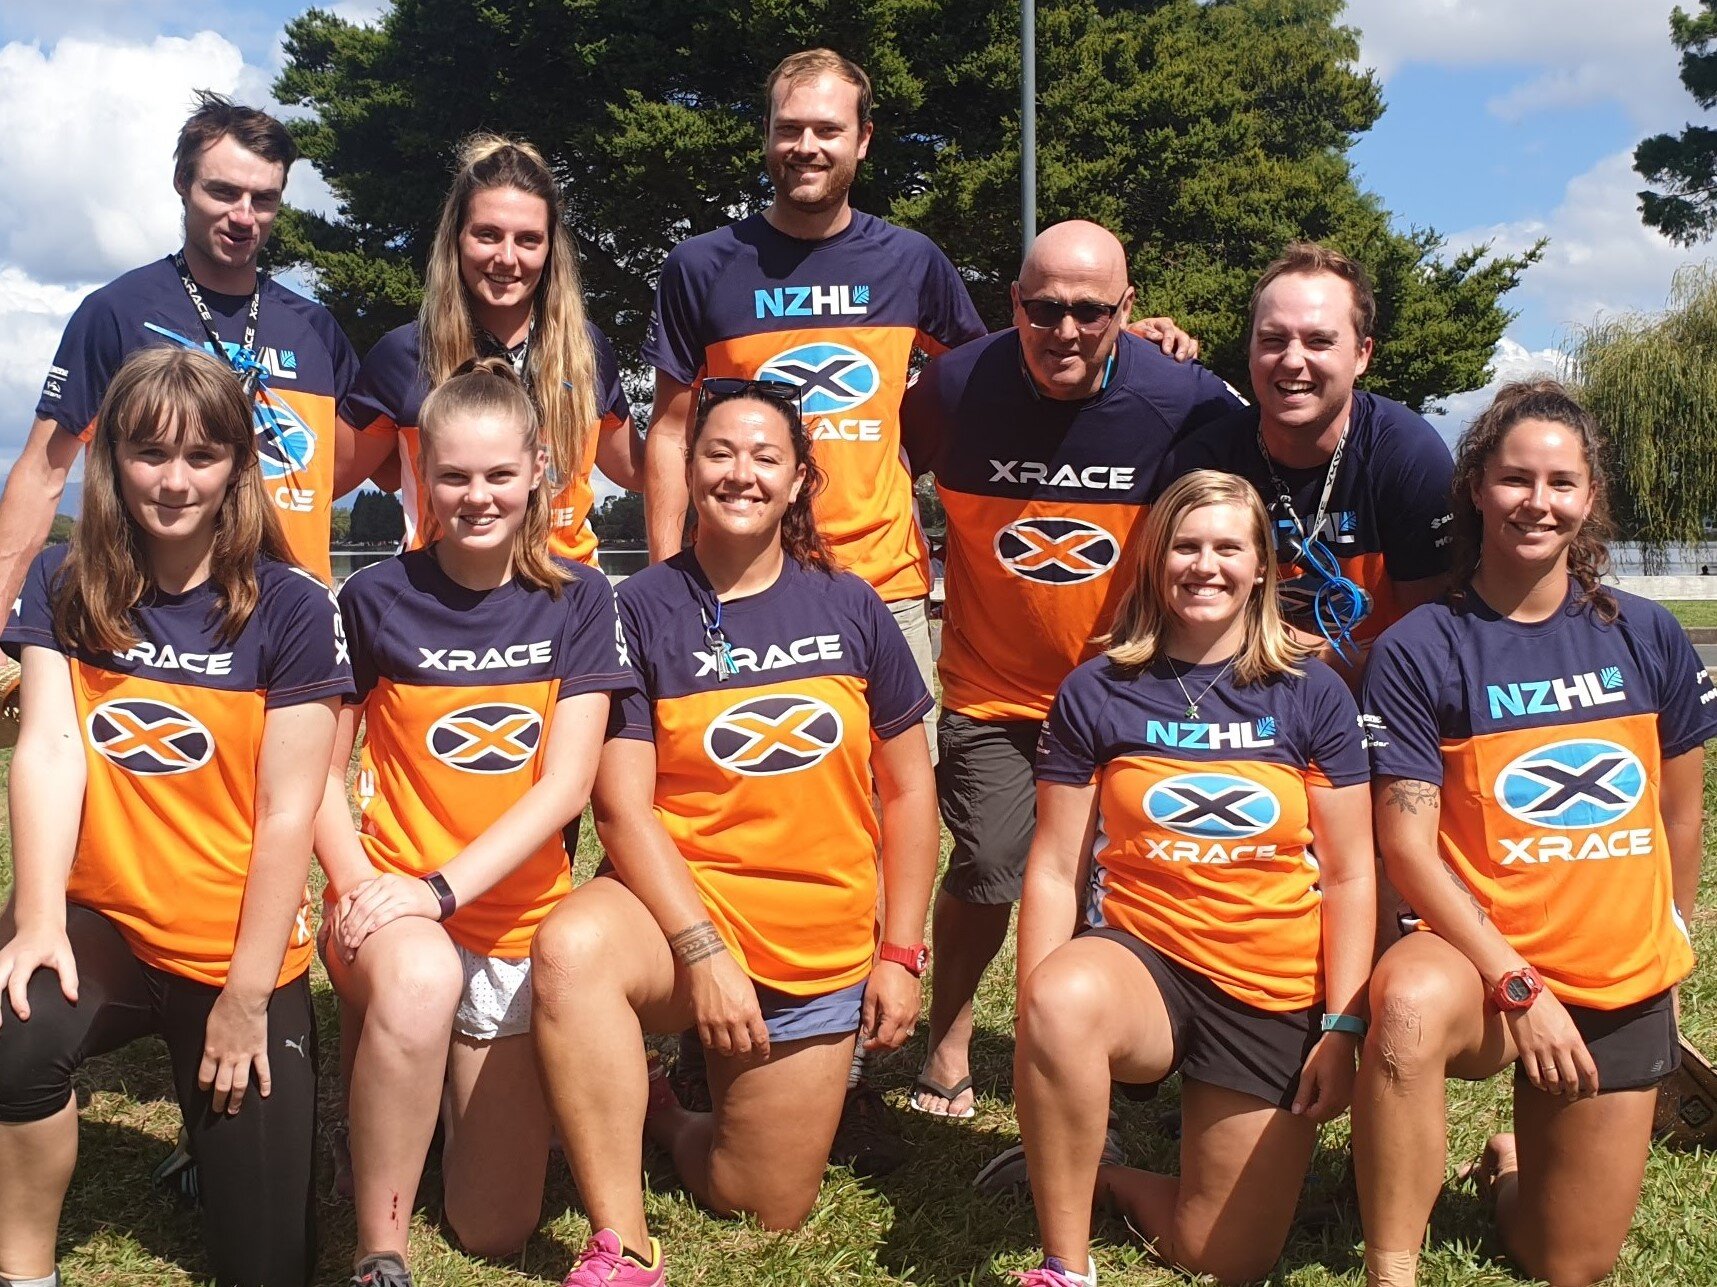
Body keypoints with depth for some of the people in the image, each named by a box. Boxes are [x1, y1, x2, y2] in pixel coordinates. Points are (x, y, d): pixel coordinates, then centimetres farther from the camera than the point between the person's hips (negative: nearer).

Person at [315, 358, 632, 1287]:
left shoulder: (576, 602, -1)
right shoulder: (378, 599, -3)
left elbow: (565, 784, -9)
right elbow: (323, 770, 1)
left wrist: (438, 888, -21)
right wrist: (358, 885, -17)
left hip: (519, 920, 2)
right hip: (397, 912, -2)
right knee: (421, 981, -41)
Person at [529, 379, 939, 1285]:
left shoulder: (849, 607, 1)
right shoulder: (643, 611, -7)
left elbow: (908, 788, 6)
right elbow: (623, 805, -12)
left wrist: (900, 954, 2)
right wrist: (704, 950, -21)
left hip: (822, 949, 3)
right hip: (681, 905, -3)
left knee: (771, 1211, 6)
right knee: (570, 948, -38)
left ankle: (666, 1119, 38)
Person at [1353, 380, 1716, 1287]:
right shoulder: (1419, 651, -11)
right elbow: (1407, 844, -15)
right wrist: (1516, 985, -21)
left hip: (1622, 985, 4)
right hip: (1485, 956, -4)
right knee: (1408, 1006, -41)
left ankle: (1512, 1168, 43)